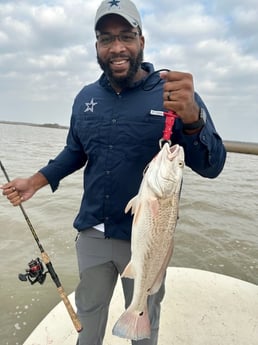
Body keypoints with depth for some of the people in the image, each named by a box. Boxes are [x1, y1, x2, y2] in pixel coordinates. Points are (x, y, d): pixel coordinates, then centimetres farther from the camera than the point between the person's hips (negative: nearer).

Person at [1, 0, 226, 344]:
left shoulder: (175, 94, -11)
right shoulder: (86, 97, 3)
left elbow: (211, 167, -17)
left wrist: (193, 119, -35)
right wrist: (35, 181, 4)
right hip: (91, 233, 4)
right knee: (87, 315, 25)